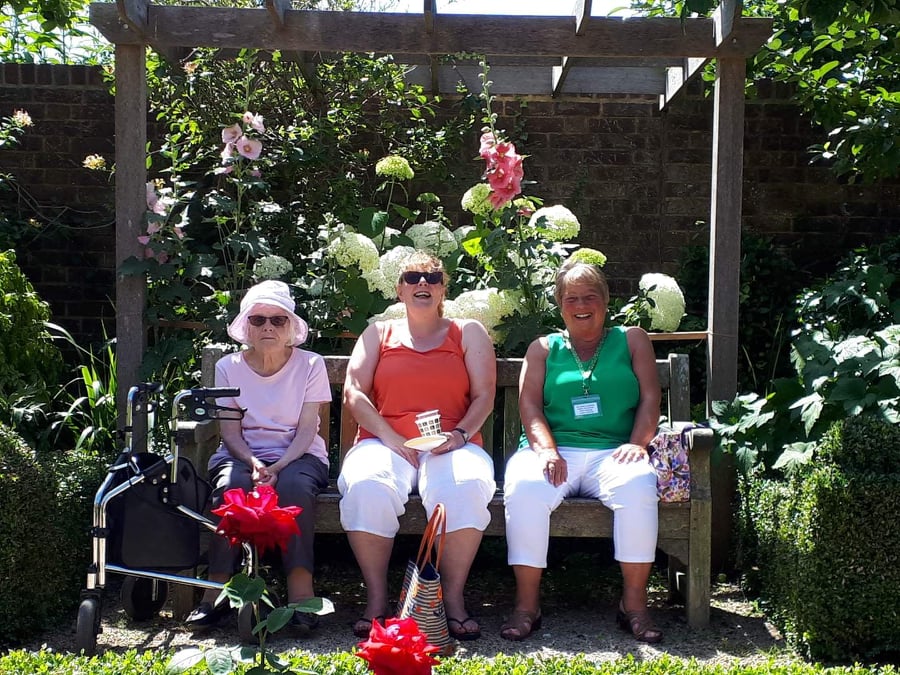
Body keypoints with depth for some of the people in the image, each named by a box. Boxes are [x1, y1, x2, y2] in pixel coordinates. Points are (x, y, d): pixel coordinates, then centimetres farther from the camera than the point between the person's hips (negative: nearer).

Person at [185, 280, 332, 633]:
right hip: (243, 454, 1)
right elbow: (230, 431, 0)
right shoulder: (228, 367, 5)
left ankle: (300, 590, -34)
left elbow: (306, 430, -5)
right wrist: (254, 464, -19)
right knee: (230, 486, -33)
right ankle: (216, 589, -28)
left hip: (297, 455, -1)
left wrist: (279, 467, -22)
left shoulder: (310, 365, 1)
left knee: (295, 485, -36)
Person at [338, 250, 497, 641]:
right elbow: (353, 393, 6)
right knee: (366, 487, -35)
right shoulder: (378, 334, 18)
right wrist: (390, 437, -10)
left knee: (465, 487, -36)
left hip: (450, 445, 0)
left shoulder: (468, 333, 17)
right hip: (385, 441, 1)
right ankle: (376, 599, -20)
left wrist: (460, 434, -12)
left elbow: (484, 395, 7)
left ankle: (453, 597, -21)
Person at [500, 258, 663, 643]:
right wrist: (546, 449, -13)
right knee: (524, 487, -33)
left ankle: (634, 603, -22)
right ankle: (526, 604, -24)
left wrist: (637, 443, -11)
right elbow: (529, 404, 6)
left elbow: (650, 398, 8)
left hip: (612, 452, 0)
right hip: (556, 452, 1)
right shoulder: (543, 348, 20)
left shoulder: (632, 340, 19)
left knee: (638, 484, -34)